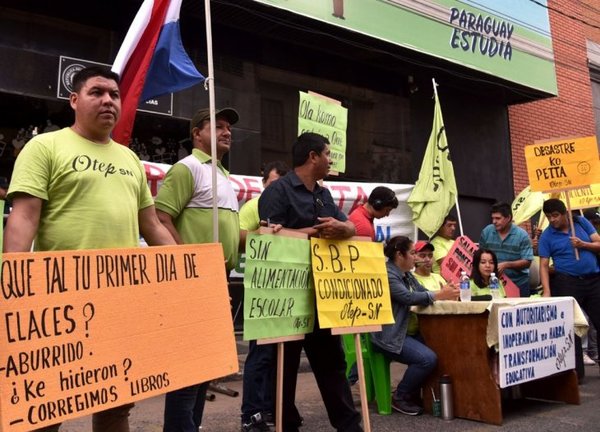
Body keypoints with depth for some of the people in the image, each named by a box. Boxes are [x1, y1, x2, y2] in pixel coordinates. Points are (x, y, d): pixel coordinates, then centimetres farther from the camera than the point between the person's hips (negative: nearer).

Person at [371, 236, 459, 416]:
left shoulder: (407, 274, 15)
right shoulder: (387, 275, -16)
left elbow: (423, 292, 9)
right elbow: (409, 298, -25)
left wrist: (443, 291, -10)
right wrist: (441, 295, -24)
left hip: (408, 331, 10)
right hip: (389, 336, -10)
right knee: (428, 358, -23)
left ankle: (414, 393, 13)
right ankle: (400, 397, -3)